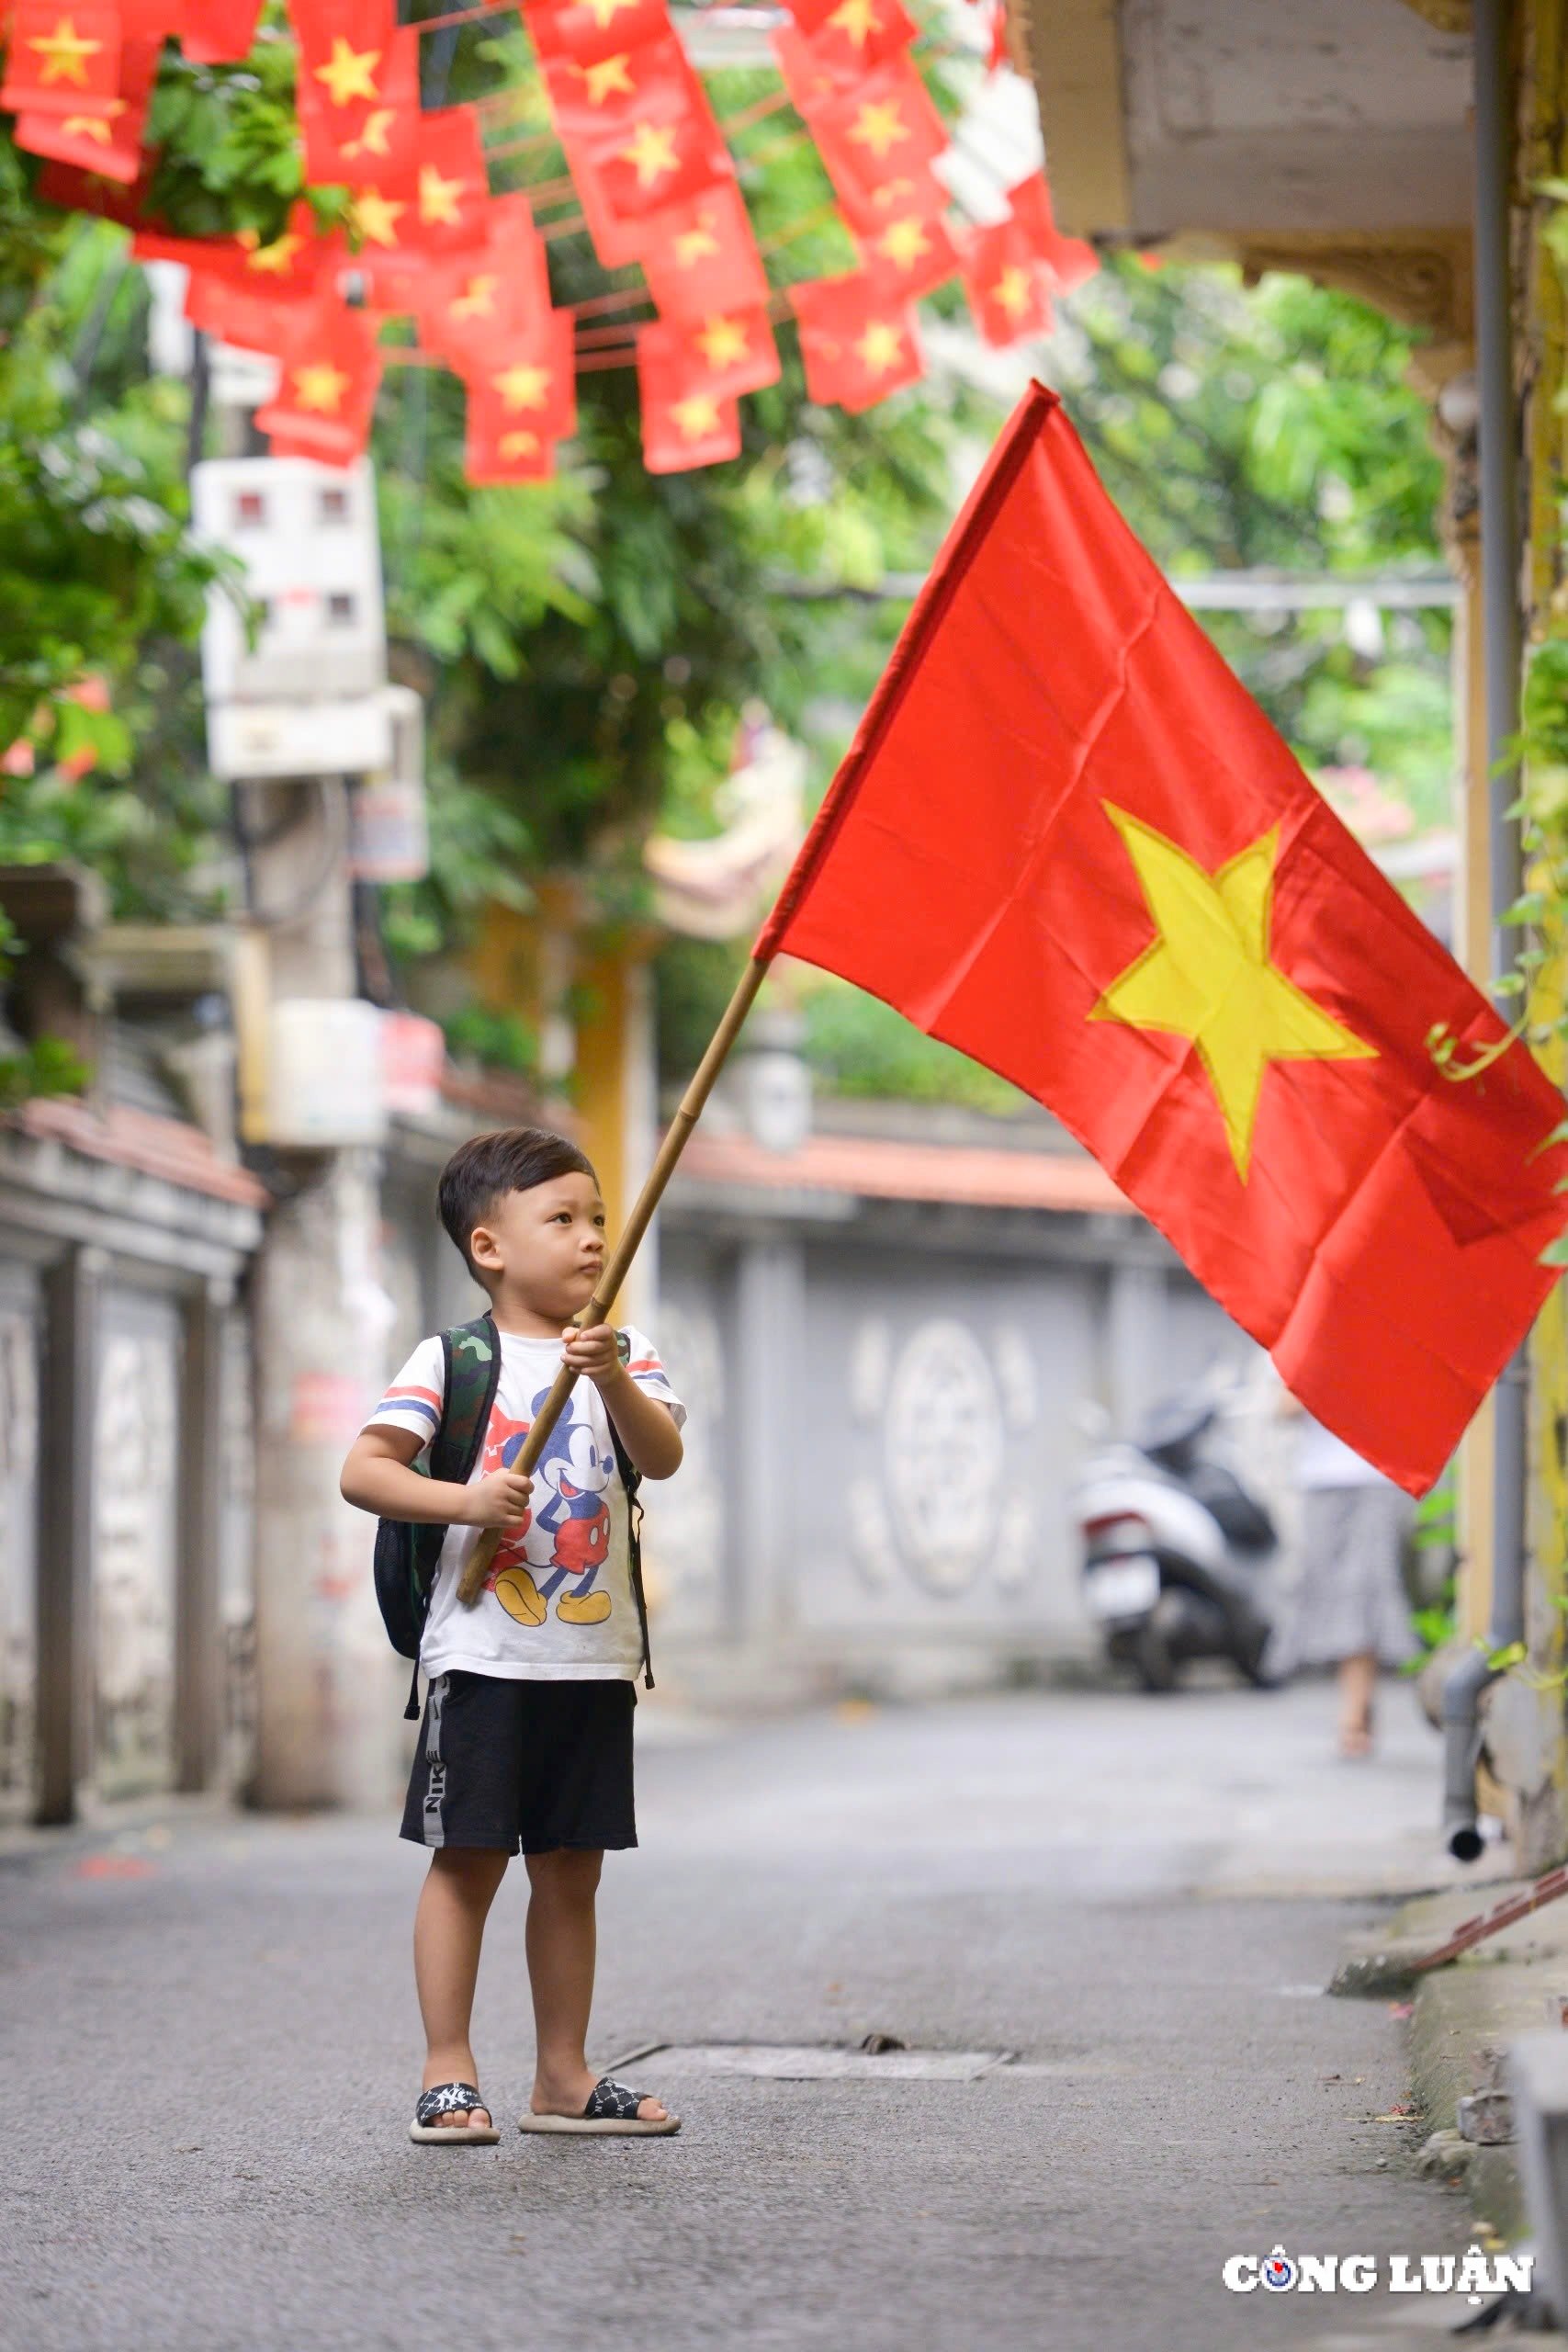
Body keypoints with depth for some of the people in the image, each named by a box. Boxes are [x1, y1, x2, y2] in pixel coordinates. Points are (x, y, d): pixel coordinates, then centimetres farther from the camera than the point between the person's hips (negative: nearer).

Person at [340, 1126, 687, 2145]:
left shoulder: (625, 1353, 8)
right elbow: (363, 1470, -8)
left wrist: (613, 1382, -28)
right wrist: (465, 1499, -22)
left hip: (596, 1658, 4)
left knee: (572, 1869, 9)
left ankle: (564, 2076, 16)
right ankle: (449, 2074, 4)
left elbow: (664, 1456, -10)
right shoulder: (451, 1360, -1)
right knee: (469, 1859, -3)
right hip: (483, 1652, -3)